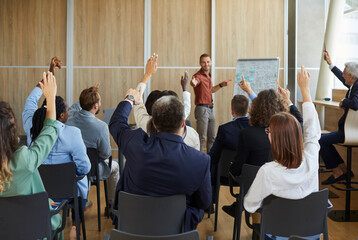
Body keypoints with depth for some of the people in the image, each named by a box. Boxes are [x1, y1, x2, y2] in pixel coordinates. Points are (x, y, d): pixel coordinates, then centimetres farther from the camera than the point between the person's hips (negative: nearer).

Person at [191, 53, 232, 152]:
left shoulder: (208, 75, 15)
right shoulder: (199, 75, -13)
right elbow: (195, 81, -39)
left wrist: (221, 85, 20)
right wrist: (193, 83, -61)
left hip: (211, 109, 9)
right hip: (202, 109, -9)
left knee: (212, 137, 14)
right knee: (202, 137, -9)